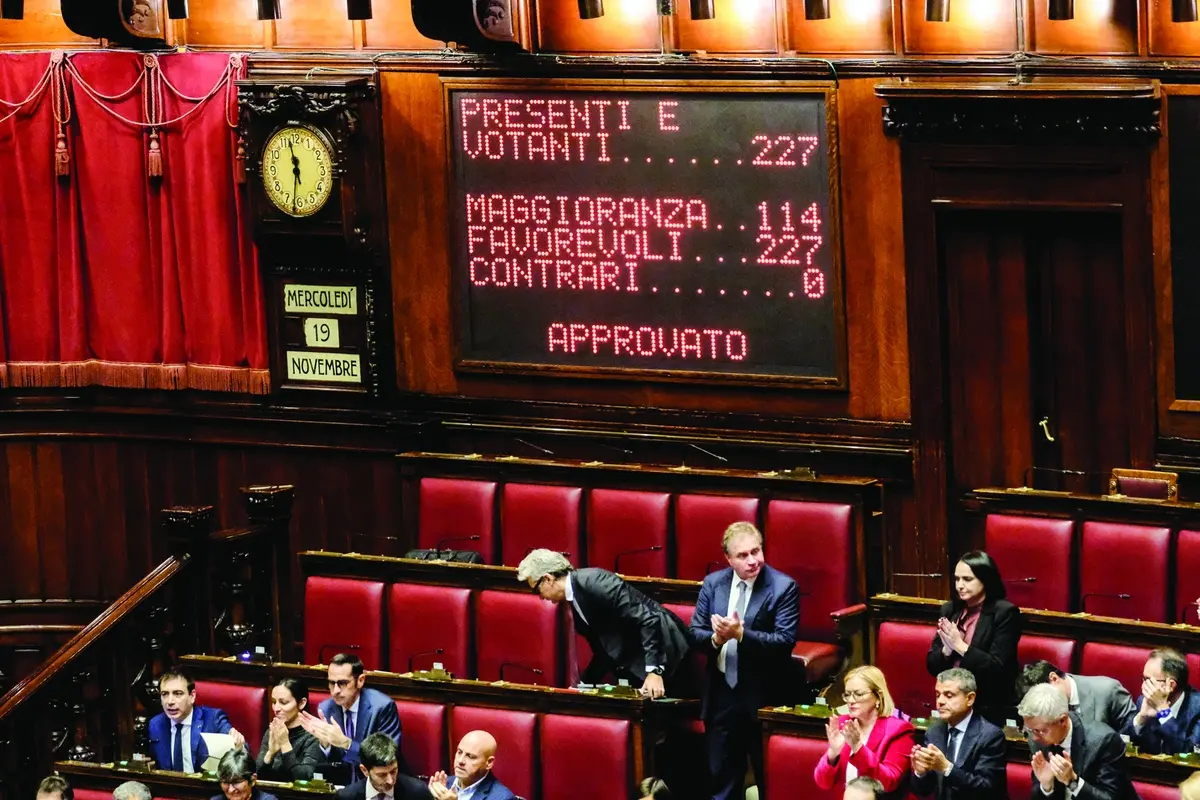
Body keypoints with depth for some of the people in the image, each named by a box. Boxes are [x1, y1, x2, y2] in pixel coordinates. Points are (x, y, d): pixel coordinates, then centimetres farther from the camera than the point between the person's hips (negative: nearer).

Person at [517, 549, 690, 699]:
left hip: (664, 651, -9)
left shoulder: (593, 582, -19)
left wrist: (654, 670, -30)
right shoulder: (575, 603, 10)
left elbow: (647, 620, -24)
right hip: (635, 666, 9)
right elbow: (604, 651, 16)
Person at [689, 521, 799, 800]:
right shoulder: (712, 583, 4)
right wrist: (715, 638, -18)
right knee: (722, 776, 15)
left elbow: (785, 641, -17)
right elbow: (695, 632, 5)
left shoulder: (783, 587, -10)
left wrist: (741, 634, -28)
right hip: (722, 693, 4)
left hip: (763, 697, -4)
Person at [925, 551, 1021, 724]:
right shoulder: (949, 610, 7)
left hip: (988, 711, -5)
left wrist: (960, 646, -16)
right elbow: (932, 666, 8)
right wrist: (947, 649, -11)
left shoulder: (1005, 613, -9)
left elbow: (997, 668, -15)